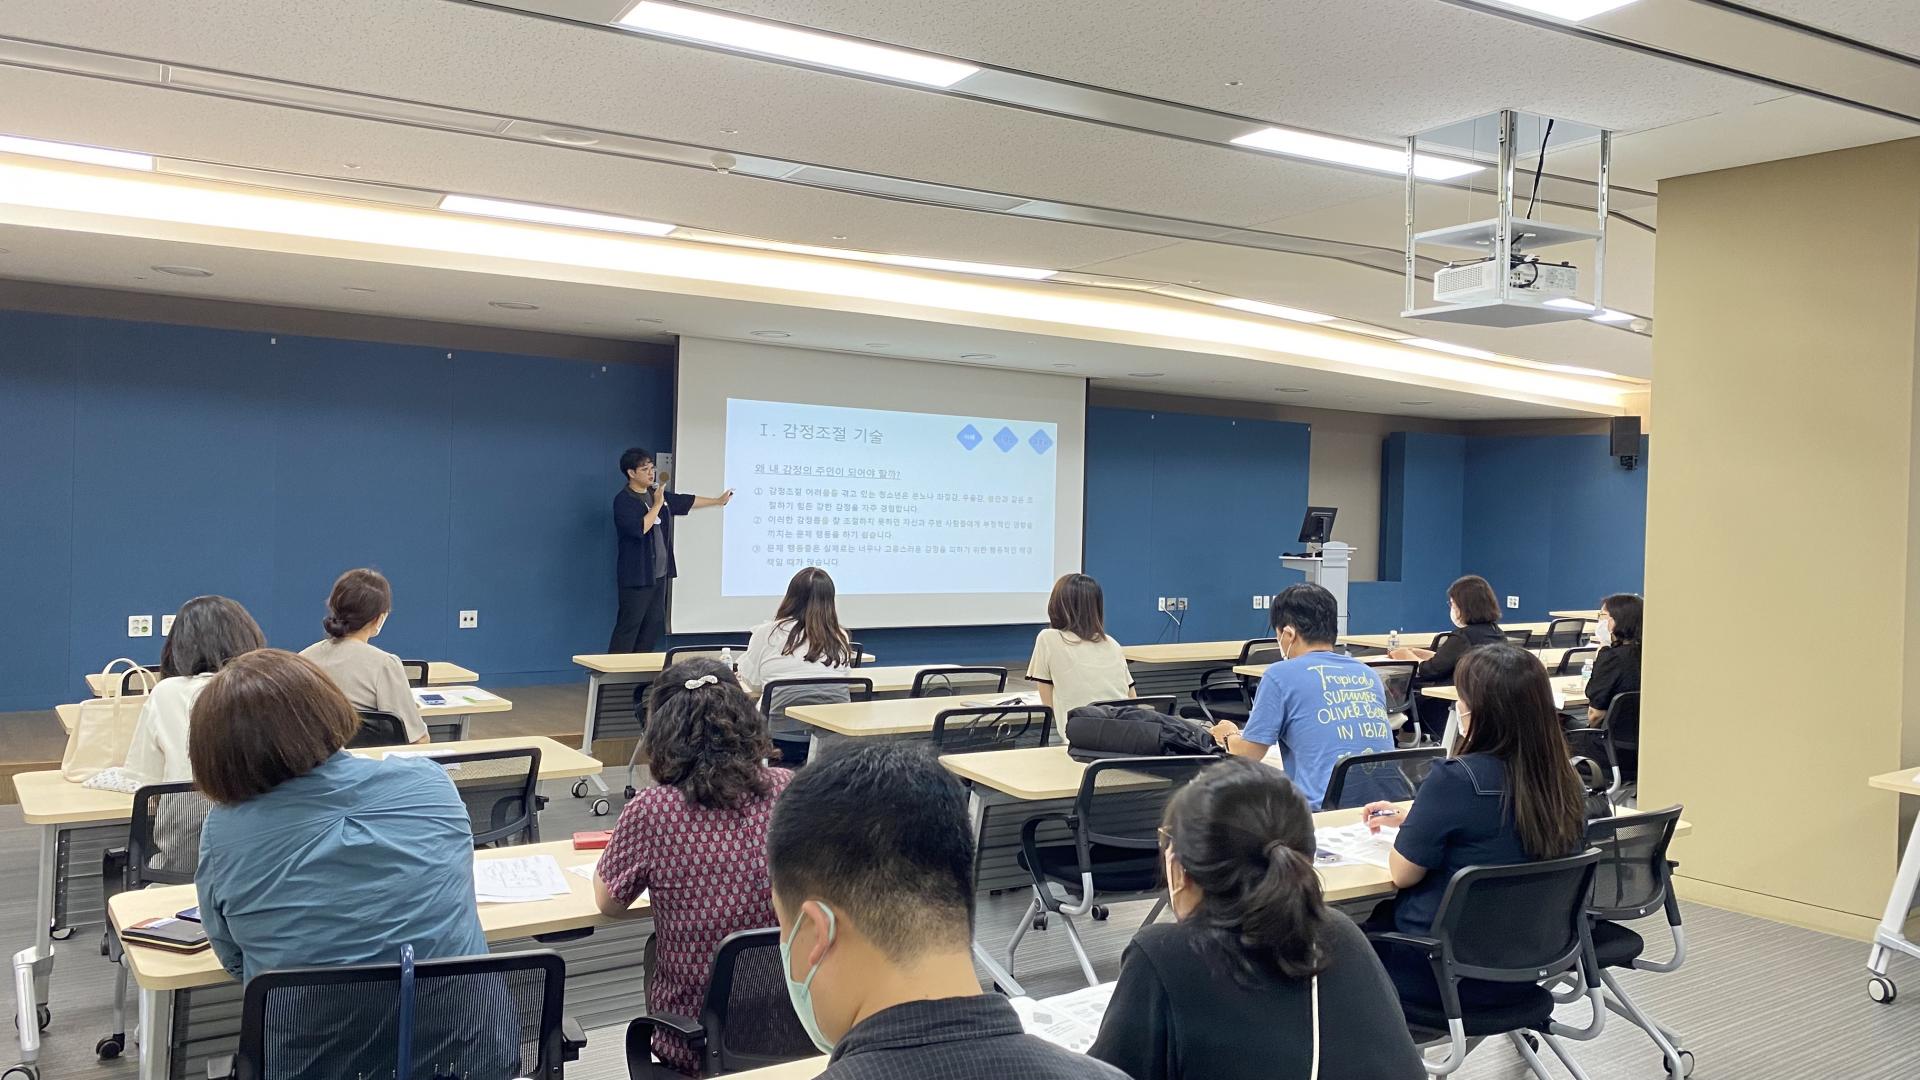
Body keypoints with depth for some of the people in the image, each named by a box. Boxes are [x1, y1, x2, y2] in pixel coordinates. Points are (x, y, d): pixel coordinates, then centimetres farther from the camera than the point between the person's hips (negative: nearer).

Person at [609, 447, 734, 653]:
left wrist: (718, 500, 29)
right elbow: (640, 528, -25)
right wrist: (657, 504, -16)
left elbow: (686, 501, 24)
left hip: (659, 574, 8)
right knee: (628, 627, -8)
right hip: (637, 576, -8)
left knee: (654, 625, 9)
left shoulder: (658, 494, 12)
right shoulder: (623, 500, -11)